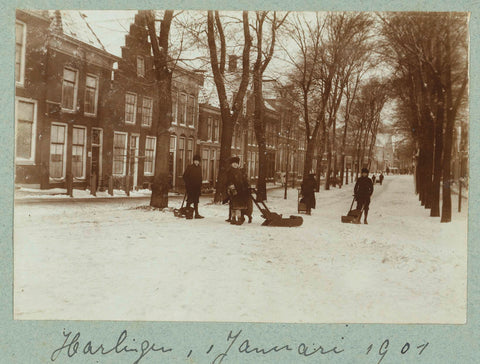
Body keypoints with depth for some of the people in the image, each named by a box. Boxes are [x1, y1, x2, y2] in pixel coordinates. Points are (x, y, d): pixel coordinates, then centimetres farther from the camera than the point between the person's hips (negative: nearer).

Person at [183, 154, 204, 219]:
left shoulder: (199, 168, 12)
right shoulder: (189, 167, -6)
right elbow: (185, 176, -5)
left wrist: (200, 186, 12)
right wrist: (188, 184, -10)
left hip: (197, 187, 6)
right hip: (190, 187, -6)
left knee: (196, 201, 10)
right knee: (189, 200, -4)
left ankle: (196, 214, 14)